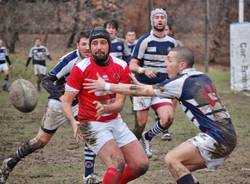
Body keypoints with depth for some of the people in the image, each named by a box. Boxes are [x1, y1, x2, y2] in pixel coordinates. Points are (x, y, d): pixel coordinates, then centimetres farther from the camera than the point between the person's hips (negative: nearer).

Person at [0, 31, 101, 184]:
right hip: (59, 103, -4)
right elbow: (46, 81, -30)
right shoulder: (69, 59, -27)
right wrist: (60, 95, -45)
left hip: (79, 103, 4)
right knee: (42, 140, 5)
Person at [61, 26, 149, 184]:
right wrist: (74, 122, -29)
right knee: (118, 163, -26)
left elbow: (120, 103, -7)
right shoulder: (81, 69, -14)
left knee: (141, 165, 0)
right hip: (92, 125, -5)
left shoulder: (122, 66, -4)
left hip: (115, 122, 5)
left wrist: (105, 108, -30)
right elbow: (66, 101, -10)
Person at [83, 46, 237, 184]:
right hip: (227, 135, 9)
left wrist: (106, 86, 0)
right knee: (181, 168, 13)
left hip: (217, 138, -9)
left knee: (172, 159, -9)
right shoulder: (202, 77, 14)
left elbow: (142, 91, -4)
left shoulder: (182, 82, -9)